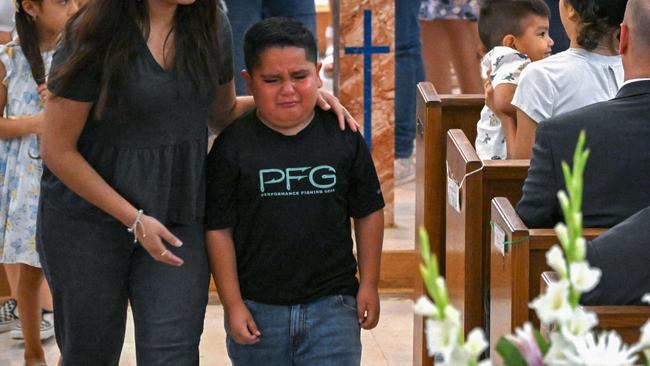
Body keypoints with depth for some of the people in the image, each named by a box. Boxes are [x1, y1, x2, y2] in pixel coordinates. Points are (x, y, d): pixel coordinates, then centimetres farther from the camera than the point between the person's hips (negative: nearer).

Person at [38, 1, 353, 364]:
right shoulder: (94, 34, -16)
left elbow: (222, 114, 16)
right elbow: (57, 150, -13)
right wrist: (133, 219, -16)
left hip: (179, 221, 3)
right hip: (88, 220, -3)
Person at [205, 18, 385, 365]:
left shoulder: (343, 138, -1)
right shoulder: (232, 147, -6)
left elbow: (368, 213, 8)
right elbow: (218, 228, -3)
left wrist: (368, 285, 6)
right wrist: (232, 304, -5)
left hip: (332, 304, 0)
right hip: (257, 309, 0)